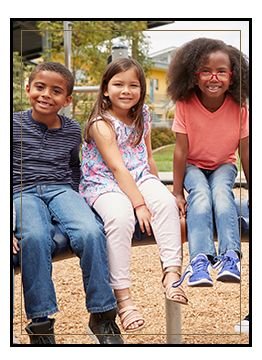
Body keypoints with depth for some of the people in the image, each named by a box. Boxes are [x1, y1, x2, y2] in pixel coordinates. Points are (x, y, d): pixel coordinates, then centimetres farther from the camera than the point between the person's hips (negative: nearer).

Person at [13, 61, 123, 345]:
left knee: (90, 232, -30)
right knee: (34, 237, -37)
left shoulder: (72, 130, 14)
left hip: (62, 190, 2)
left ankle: (101, 314, -15)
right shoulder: (13, 125, 5)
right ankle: (40, 321, -24)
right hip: (23, 193, -2)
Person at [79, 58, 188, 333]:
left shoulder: (142, 116, 7)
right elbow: (118, 168, -21)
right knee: (121, 216, -34)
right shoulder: (101, 124, -14)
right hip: (103, 184, -6)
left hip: (138, 178, 6)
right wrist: (139, 204, -25)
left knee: (167, 200, -24)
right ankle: (122, 296, -28)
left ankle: (172, 272, -20)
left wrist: (156, 189, 17)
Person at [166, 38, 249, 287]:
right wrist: (177, 193, -13)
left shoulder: (238, 107, -17)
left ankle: (230, 256, -37)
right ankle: (201, 258, -40)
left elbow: (245, 153, -9)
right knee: (200, 194, -30)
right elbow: (181, 151, -16)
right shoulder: (185, 105, -20)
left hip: (223, 165, 1)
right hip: (193, 165, -1)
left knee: (221, 192, -31)